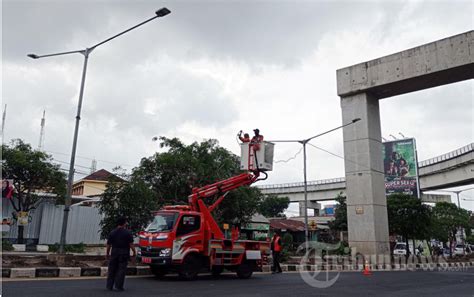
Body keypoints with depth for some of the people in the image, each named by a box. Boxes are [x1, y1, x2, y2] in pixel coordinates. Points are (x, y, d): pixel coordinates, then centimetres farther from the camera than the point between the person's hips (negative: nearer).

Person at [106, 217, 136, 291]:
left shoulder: (112, 233, 5)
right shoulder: (127, 233, -6)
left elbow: (108, 245, 7)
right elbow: (131, 244, -9)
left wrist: (107, 253, 18)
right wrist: (134, 252, 1)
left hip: (114, 253, 4)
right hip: (124, 254, -4)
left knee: (112, 270, 11)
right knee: (121, 270, 1)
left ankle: (109, 286, 14)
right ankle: (119, 286, -1)